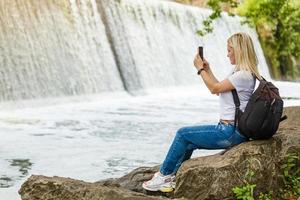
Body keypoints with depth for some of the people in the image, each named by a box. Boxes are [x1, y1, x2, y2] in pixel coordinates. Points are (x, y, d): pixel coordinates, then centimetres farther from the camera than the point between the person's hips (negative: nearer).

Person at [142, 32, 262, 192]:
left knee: (183, 134, -3)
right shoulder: (239, 71, 14)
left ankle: (163, 176, 8)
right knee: (189, 143, 7)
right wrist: (208, 70, 16)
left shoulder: (244, 75, -19)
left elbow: (215, 88, -17)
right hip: (230, 129, 10)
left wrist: (200, 69, -6)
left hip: (231, 132, -10)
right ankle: (172, 178, 9)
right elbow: (219, 89, 21)